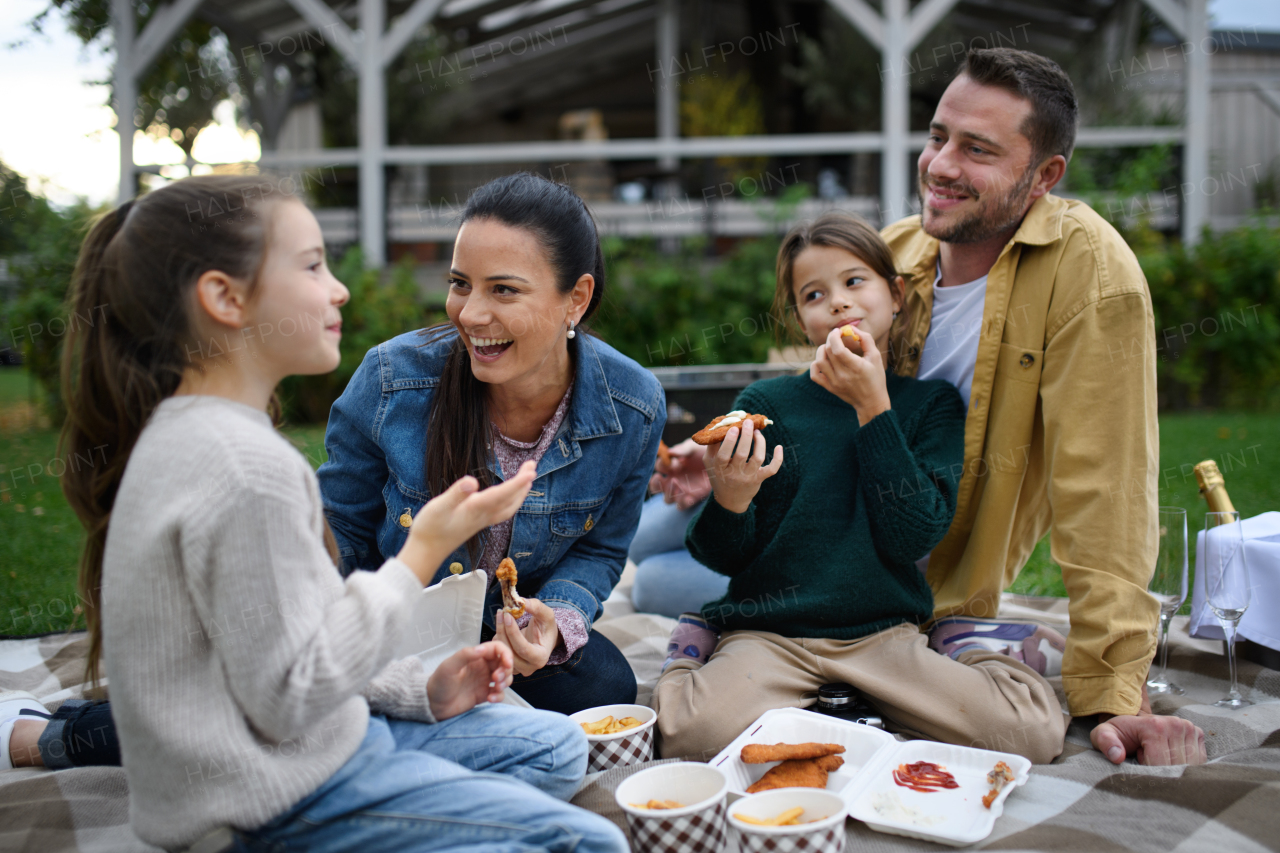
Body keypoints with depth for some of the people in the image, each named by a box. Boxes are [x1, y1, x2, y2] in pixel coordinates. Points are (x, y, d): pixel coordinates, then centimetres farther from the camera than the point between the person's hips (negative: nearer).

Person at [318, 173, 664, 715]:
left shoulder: (634, 410, -17)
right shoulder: (391, 381, -21)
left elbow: (599, 551, -1)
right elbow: (340, 530, -4)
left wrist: (555, 621, -22)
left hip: (512, 627, 2)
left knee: (605, 688, -25)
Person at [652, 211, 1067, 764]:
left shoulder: (932, 403, 6)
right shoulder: (765, 403, 3)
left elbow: (913, 537, -9)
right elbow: (724, 558, 3)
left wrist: (873, 408, -12)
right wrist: (729, 501, -20)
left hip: (885, 635, 2)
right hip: (770, 634, -2)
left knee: (1034, 731, -18)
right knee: (697, 732, -32)